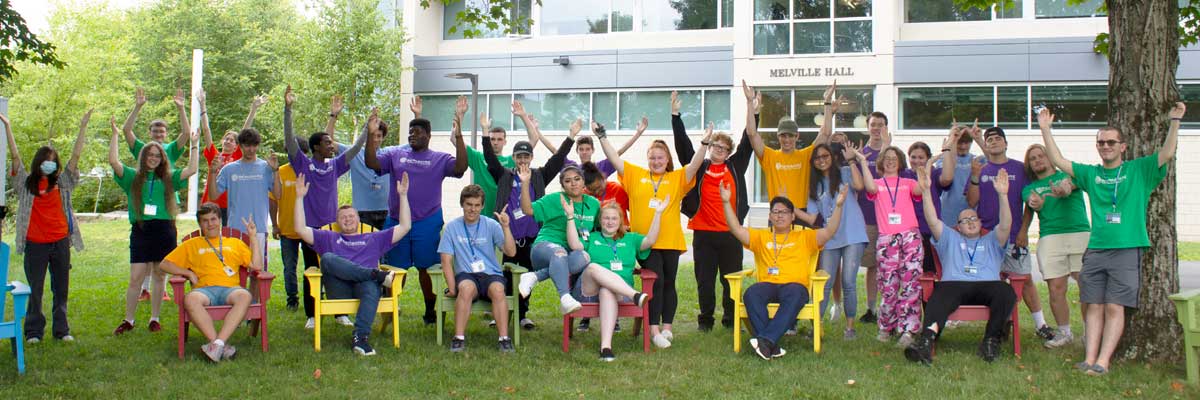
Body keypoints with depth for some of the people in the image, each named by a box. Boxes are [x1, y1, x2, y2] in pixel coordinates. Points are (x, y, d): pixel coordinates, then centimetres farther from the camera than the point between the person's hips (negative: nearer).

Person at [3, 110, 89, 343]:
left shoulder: (62, 183, 8)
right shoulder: (27, 183, 3)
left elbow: (75, 156, 4)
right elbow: (15, 157, -3)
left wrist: (83, 127, -2)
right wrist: (8, 128, -10)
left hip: (60, 242, 2)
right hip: (35, 244, -2)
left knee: (61, 289, 8)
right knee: (35, 290, 3)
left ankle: (62, 330, 16)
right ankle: (33, 331, 11)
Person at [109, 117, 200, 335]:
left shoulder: (168, 178, 12)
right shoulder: (133, 177, 9)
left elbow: (192, 170, 3)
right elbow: (113, 161, -3)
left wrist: (194, 145, 5)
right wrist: (115, 135, -2)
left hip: (164, 230, 1)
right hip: (140, 230, -1)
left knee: (159, 276, 7)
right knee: (136, 278, -3)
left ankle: (155, 319, 16)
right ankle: (128, 320, 6)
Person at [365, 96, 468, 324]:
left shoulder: (440, 159, 2)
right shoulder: (396, 154, 8)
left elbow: (460, 168, -16)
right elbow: (371, 163, -4)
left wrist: (458, 136, -26)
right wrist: (371, 134, -16)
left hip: (428, 223, -2)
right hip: (397, 221, 2)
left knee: (427, 268, 4)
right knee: (396, 269, 9)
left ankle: (430, 311, 17)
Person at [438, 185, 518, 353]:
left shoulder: (491, 225, 7)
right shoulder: (452, 227, 7)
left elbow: (511, 252, -3)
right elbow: (446, 260, 2)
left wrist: (506, 227, -18)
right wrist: (452, 288, -10)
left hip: (491, 274, 1)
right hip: (466, 275, 0)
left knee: (497, 289, -33)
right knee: (466, 287, -35)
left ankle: (504, 339, -32)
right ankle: (459, 338, -33)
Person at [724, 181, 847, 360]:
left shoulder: (805, 237, 23)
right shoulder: (761, 236, 26)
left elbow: (829, 231, 8)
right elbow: (736, 229, 14)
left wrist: (838, 206, -5)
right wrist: (726, 203, 3)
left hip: (795, 285, -1)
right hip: (767, 284, 1)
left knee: (794, 297, -39)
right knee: (751, 294, -34)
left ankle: (766, 340, -49)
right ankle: (771, 346, -42)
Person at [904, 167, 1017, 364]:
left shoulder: (991, 242, 33)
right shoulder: (950, 239, 35)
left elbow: (1006, 225, 14)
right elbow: (932, 221, 19)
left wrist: (1002, 195, 0)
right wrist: (926, 191, 7)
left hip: (986, 284, 1)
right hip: (954, 284, -1)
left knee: (1006, 292, -34)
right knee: (939, 298, -36)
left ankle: (991, 340, -31)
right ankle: (926, 341, -59)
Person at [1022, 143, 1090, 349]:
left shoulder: (1068, 175, 15)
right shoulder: (1030, 187, 19)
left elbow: (1070, 184, -10)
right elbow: (1035, 202, -4)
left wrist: (1063, 189, -36)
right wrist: (1035, 202, -30)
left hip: (1081, 234, -1)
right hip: (1050, 238, 1)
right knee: (1056, 289, -3)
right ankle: (1064, 332, 14)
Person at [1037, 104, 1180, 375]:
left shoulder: (1138, 170, 8)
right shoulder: (1090, 174, 15)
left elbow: (1167, 153, -3)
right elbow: (1058, 161, 11)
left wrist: (1175, 121, -12)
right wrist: (1045, 130, 4)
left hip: (1127, 250, -3)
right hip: (1095, 249, 3)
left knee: (1115, 307, -7)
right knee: (1094, 306, 0)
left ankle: (1103, 361, -10)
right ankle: (1090, 358, -2)